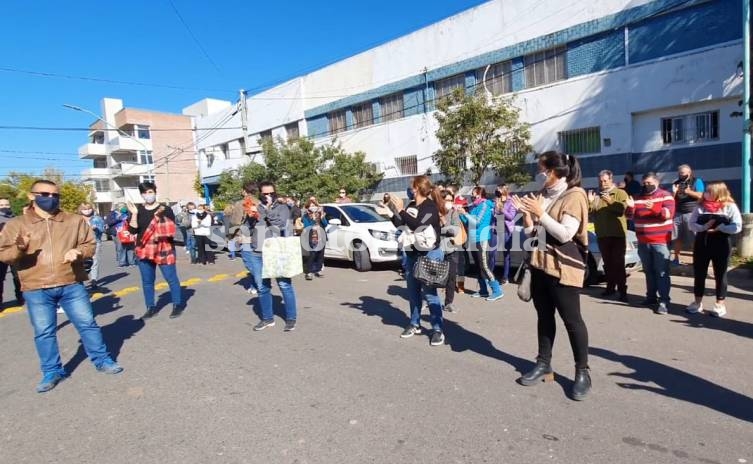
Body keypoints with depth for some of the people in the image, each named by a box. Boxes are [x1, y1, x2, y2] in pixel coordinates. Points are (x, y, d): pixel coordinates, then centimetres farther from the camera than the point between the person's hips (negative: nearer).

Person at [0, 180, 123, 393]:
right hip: (36, 289, 0)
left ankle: (102, 360, 20)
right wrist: (19, 249, -22)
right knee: (43, 332, 8)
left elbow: (90, 244, 7)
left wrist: (79, 251, -15)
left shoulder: (75, 221, 5)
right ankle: (52, 371, 23)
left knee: (87, 323, 6)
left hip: (72, 285, 0)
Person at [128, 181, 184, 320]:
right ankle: (151, 308, 21)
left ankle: (178, 305, 11)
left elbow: (172, 229, -4)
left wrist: (161, 235, -18)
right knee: (147, 281, 10)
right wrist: (134, 214, -11)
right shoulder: (138, 210, 6)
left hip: (164, 250, -4)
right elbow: (133, 230, -2)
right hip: (144, 251, 4)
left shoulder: (165, 209, -3)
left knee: (171, 278, -1)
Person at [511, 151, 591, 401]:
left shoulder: (574, 196, -10)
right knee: (544, 316, 14)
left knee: (571, 319, 0)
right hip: (540, 263, 8)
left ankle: (582, 372, 14)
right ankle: (544, 364, 25)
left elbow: (565, 234, -21)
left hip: (563, 266, -7)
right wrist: (526, 212, -2)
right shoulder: (543, 194, 12)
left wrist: (540, 213, -20)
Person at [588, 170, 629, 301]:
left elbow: (623, 208, -14)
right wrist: (590, 202, -5)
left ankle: (622, 290, -2)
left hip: (617, 234, -4)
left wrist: (611, 202, -25)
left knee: (618, 262, -5)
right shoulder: (597, 195, 15)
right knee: (607, 262, 10)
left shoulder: (620, 193, 2)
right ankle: (610, 287, 19)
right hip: (602, 234, 5)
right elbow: (591, 213, 11)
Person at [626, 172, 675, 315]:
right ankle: (651, 296, 23)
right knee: (648, 271, 13)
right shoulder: (638, 197, 12)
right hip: (643, 242, 5)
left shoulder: (665, 196, -1)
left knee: (662, 272, -7)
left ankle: (664, 301, -7)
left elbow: (668, 213, -14)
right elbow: (630, 216, 10)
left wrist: (654, 208, -31)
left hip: (660, 241, -5)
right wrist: (630, 207, -11)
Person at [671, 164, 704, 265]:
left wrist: (688, 191, -18)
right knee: (677, 237, 4)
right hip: (677, 213, 4)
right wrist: (674, 192, -5)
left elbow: (700, 196, -8)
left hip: (691, 213, -4)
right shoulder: (676, 183, 13)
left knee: (694, 237, -5)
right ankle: (676, 258, 10)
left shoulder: (696, 181, 3)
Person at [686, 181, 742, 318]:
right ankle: (698, 302, 21)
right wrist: (704, 227, -17)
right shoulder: (700, 206, 4)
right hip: (701, 244, 3)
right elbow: (692, 224, 0)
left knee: (720, 275, 7)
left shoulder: (730, 207, -4)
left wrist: (720, 227, -20)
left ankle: (720, 304, 19)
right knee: (698, 273, 9)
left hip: (721, 245, -3)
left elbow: (737, 227, -9)